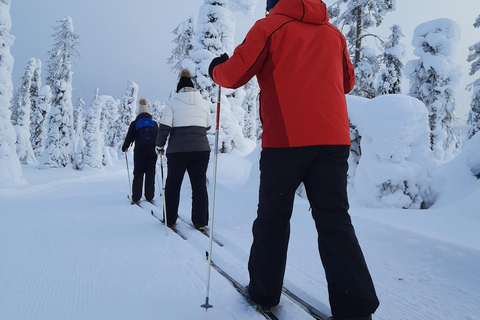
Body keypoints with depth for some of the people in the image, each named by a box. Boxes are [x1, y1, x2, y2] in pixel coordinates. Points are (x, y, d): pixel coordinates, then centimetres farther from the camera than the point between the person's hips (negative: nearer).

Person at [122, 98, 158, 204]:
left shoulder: (134, 123, 1)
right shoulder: (154, 124, 8)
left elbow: (129, 137, 4)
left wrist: (124, 148, 21)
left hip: (139, 151, -1)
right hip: (152, 151, 1)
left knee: (138, 174, 5)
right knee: (150, 173, 6)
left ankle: (136, 198, 4)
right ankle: (149, 197, 6)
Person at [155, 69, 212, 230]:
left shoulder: (173, 102, 0)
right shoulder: (203, 103, 10)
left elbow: (165, 127, -6)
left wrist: (160, 145, 6)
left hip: (178, 149, -2)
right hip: (201, 148, 2)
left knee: (173, 184, 12)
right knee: (199, 184, 6)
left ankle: (170, 219, 19)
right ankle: (200, 221, 7)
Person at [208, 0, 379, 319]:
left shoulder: (270, 26, 5)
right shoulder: (334, 33, 19)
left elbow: (235, 75, -1)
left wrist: (216, 69, 21)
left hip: (286, 138, -3)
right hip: (334, 138, 4)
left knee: (273, 216, 10)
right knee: (335, 220, 3)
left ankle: (264, 290, 24)